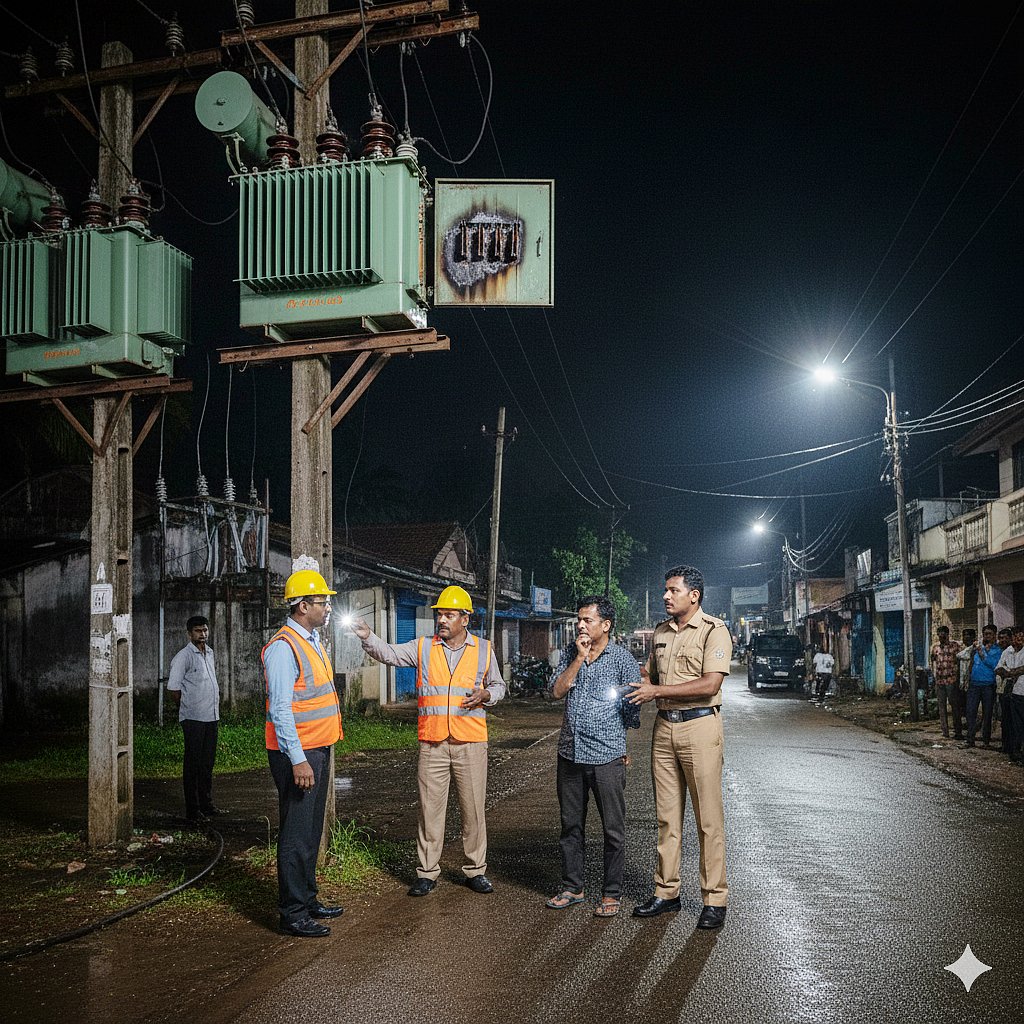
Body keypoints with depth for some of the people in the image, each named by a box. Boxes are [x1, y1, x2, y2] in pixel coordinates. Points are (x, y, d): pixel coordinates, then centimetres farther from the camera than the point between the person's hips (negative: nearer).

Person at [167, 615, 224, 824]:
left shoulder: (209, 653, 13)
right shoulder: (184, 656, -10)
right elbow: (173, 687, -12)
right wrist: (187, 706, -1)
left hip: (211, 716, 7)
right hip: (193, 719, -7)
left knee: (207, 763, 14)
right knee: (193, 765, -2)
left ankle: (207, 806, 23)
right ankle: (192, 812, 2)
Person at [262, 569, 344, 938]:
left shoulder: (312, 642, 15)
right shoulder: (283, 647, -16)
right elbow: (280, 709, -21)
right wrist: (298, 760, -23)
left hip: (317, 751, 10)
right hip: (297, 754, -10)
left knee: (311, 831, 16)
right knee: (297, 834, -4)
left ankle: (308, 901, 26)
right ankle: (293, 915, 2)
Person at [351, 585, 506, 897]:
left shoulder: (483, 649, 6)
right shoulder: (423, 648, 5)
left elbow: (498, 686, 15)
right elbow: (389, 654, -4)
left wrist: (486, 695, -7)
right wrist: (368, 637, -22)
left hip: (471, 743, 0)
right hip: (432, 743, 0)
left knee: (473, 809, 6)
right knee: (430, 808, 4)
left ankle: (476, 870, 19)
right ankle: (427, 872, 14)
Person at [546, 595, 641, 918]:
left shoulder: (622, 658, -4)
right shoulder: (570, 654, 9)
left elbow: (634, 707, 0)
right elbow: (557, 692, -3)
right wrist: (580, 658, -10)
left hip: (607, 756, -4)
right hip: (570, 754, 4)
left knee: (613, 828, 3)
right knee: (571, 825, 13)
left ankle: (612, 894, 14)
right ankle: (572, 888, 25)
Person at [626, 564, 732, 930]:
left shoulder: (714, 630, -6)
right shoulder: (661, 632, 15)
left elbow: (710, 684, -17)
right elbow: (650, 675, 25)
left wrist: (657, 691, -15)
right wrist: (642, 686, 1)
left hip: (700, 726, -6)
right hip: (664, 726, 6)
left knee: (709, 818, -2)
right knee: (667, 815, 9)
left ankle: (715, 899, 4)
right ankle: (666, 891, 17)